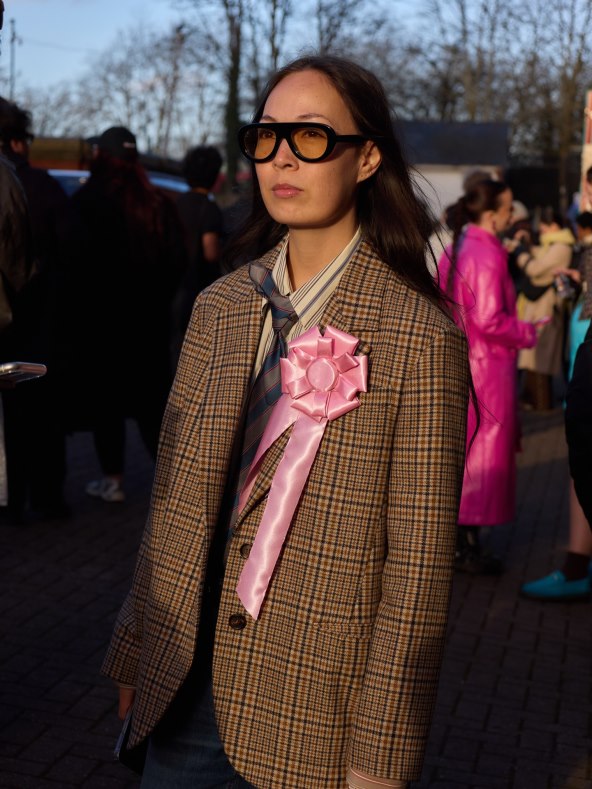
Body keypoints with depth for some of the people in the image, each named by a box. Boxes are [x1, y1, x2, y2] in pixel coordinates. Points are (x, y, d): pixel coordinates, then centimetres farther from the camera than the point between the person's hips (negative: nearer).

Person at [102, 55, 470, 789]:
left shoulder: (418, 336, -13)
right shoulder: (221, 308, 2)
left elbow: (418, 566, -12)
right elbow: (174, 498, 7)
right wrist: (135, 654, 9)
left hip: (314, 705, -4)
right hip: (188, 682, 4)